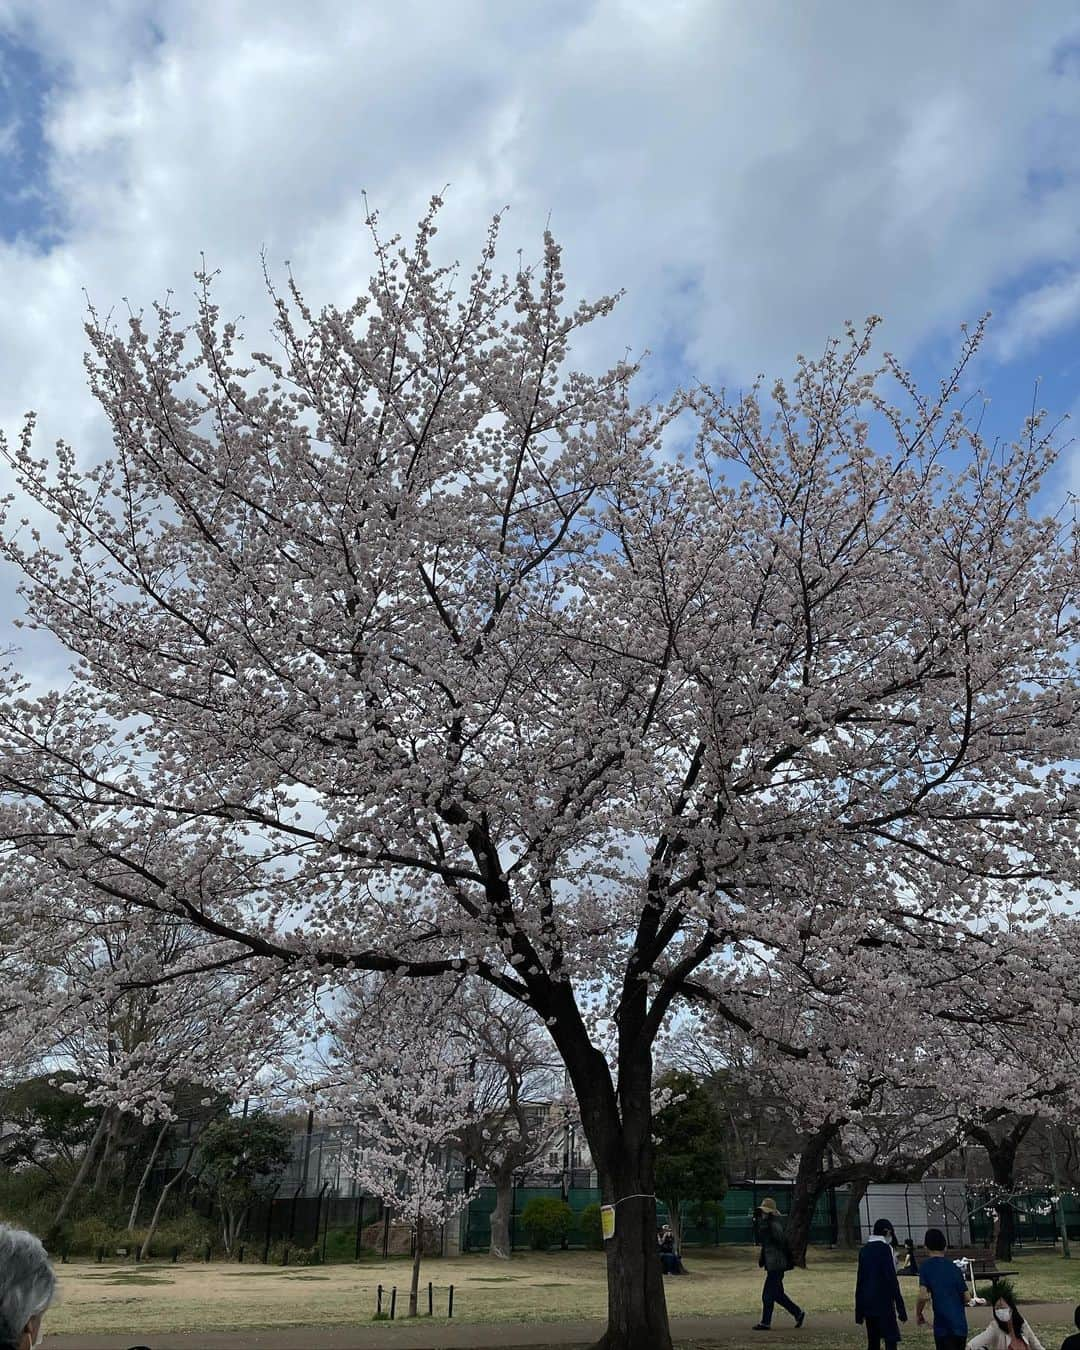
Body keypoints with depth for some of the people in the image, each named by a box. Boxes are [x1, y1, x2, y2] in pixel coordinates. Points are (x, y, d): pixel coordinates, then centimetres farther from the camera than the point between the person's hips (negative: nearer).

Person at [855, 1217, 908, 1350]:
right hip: (883, 1303, -7)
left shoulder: (864, 1249, 12)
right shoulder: (884, 1248, -9)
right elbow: (892, 1279, -14)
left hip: (867, 1303, 7)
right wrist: (901, 1307, -11)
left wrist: (859, 1310, 18)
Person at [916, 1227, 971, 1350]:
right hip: (960, 1325, 5)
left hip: (943, 1326, -5)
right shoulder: (954, 1267, 7)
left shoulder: (926, 1266, -6)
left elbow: (924, 1296, -16)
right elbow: (966, 1298, 9)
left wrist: (918, 1313, 1)